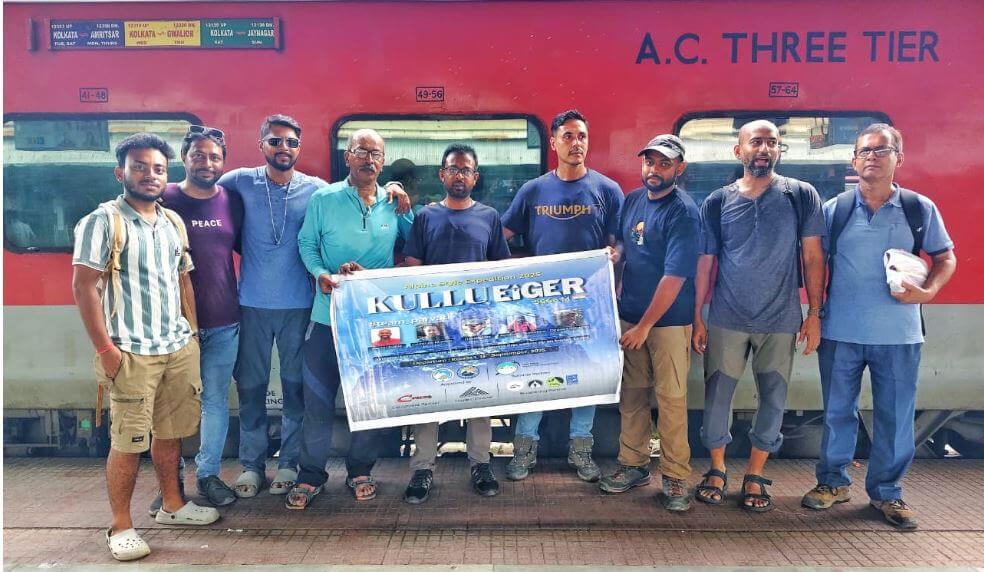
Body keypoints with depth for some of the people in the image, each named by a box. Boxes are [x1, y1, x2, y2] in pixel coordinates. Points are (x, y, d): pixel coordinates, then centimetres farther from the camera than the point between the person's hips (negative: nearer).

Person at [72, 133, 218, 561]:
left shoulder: (173, 222, 13)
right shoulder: (102, 221, -6)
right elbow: (84, 286, -10)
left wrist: (197, 332, 13)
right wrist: (105, 349, -14)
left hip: (179, 348, 6)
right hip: (132, 353, -6)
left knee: (169, 433, 16)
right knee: (128, 443, 0)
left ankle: (172, 505, 32)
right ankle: (120, 527, 15)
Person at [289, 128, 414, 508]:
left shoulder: (394, 204, 6)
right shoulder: (323, 199, 0)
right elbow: (306, 243, 2)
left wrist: (405, 210, -1)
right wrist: (321, 273, -16)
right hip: (329, 313, -2)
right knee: (318, 396, 4)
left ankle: (360, 470, 27)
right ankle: (311, 474, 20)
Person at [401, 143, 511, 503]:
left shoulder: (489, 217, 7)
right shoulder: (425, 217, 6)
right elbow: (411, 268, 4)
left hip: (478, 319, 0)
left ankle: (481, 464, 19)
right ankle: (423, 469, 11)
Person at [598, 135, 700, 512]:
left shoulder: (683, 212, -13)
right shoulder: (632, 200, 8)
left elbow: (675, 276, -18)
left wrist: (645, 325, -16)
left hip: (668, 320, -6)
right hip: (629, 316, 6)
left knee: (671, 398, 0)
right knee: (632, 393, 11)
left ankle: (675, 478, 12)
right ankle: (633, 465, 24)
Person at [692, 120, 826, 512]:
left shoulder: (801, 196, 0)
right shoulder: (717, 203, 2)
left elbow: (812, 257, 1)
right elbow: (704, 262, 4)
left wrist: (814, 313, -3)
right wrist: (696, 317, 1)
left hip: (781, 321, 0)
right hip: (726, 320, 0)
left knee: (773, 399, 7)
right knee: (717, 396, 5)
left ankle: (755, 475, 24)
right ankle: (717, 470, 24)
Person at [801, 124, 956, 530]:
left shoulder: (920, 209, 1)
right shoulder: (834, 210, 1)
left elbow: (946, 258, 9)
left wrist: (927, 291, -10)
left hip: (899, 333, 0)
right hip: (840, 332, 0)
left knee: (896, 415, 7)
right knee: (836, 411, 11)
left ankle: (886, 491, 25)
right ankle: (833, 482, 28)